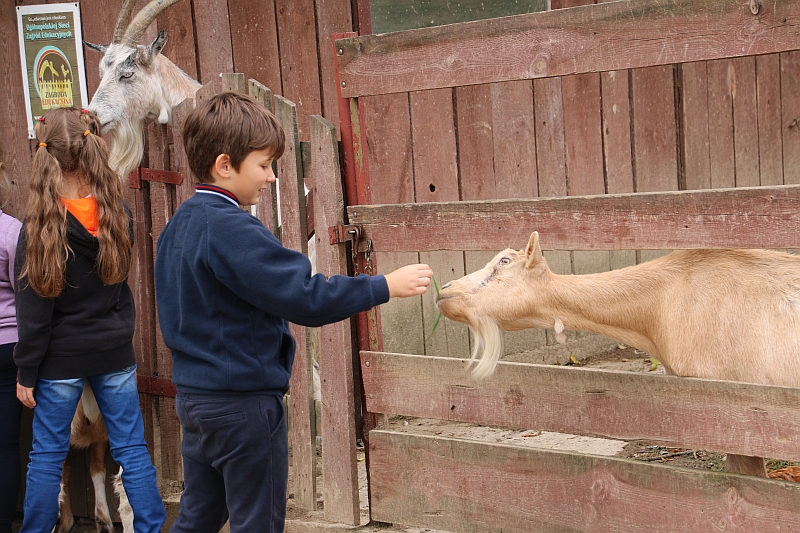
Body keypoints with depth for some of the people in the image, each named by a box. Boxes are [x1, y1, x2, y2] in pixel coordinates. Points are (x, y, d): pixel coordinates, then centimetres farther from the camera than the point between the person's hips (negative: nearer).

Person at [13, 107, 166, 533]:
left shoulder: (40, 225, -14)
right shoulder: (117, 215, -4)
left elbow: (34, 310, -12)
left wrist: (26, 372, -4)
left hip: (61, 357, -3)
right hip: (115, 352, 3)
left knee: (47, 456, 9)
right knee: (132, 450, 9)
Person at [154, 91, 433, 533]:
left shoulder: (178, 226, 9)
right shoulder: (231, 229, -21)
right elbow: (305, 297, -26)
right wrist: (385, 286, -20)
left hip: (193, 394, 9)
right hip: (243, 401, -9)